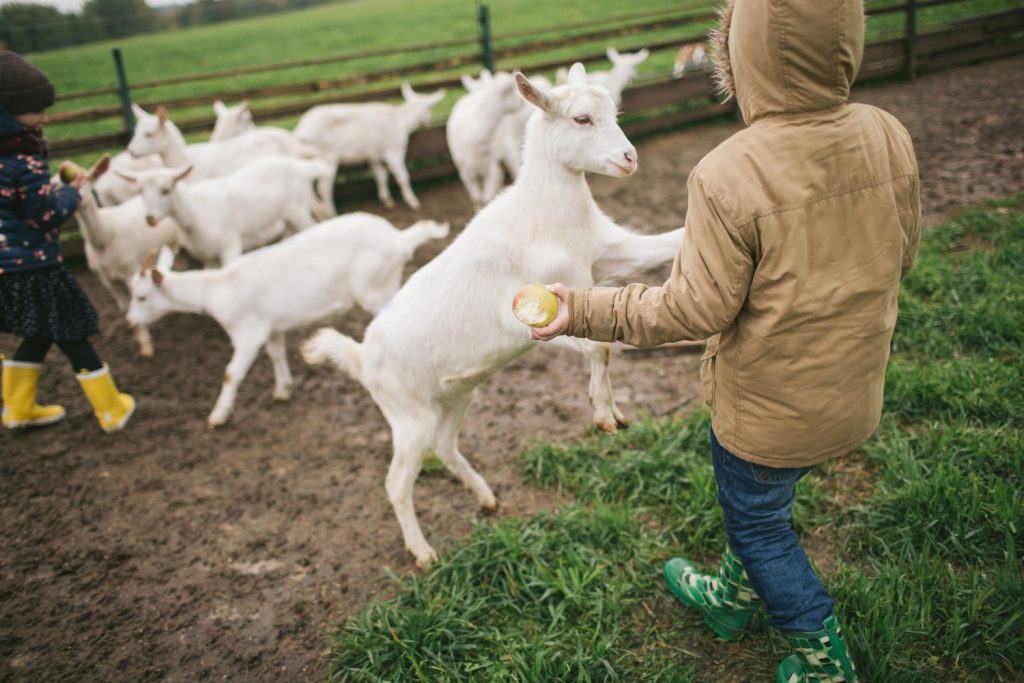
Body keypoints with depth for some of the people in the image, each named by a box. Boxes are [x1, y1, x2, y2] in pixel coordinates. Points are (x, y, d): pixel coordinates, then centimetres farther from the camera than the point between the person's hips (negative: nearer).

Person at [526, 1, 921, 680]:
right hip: (857, 394, 7)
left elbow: (693, 311, -23)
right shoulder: (891, 137, -10)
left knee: (757, 520, 21)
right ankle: (734, 596, 54)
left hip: (768, 407, -6)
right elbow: (902, 253, 4)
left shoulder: (728, 178, -29)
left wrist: (582, 310, -13)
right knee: (760, 499, 30)